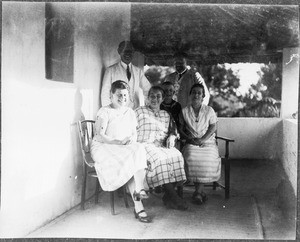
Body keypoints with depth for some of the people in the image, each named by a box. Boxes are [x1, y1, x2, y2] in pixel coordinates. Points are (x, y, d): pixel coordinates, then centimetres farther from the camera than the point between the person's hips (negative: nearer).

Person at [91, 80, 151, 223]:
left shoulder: (130, 112, 17)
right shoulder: (104, 112, -3)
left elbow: (134, 134, 14)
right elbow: (99, 136, -12)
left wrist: (131, 140, -10)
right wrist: (119, 142, -23)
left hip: (127, 148, 6)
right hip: (103, 148, -6)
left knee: (139, 151, -28)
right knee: (130, 163, -30)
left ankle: (139, 190, -34)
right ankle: (138, 206, -31)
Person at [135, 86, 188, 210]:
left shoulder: (166, 114, 24)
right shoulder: (140, 111, 10)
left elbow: (171, 130, 25)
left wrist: (171, 137, 1)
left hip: (163, 146, 4)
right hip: (145, 145, -4)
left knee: (176, 155, -29)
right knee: (160, 158, -36)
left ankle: (168, 196, -23)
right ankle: (173, 195, -31)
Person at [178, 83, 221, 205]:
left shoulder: (209, 110, 10)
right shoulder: (184, 111, 10)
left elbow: (213, 127, 2)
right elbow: (180, 131, 7)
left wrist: (202, 139, -13)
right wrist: (191, 139, -11)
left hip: (208, 142, 0)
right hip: (191, 143, 0)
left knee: (208, 159, -30)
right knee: (191, 158, -32)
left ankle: (198, 192, -18)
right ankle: (201, 191, -20)